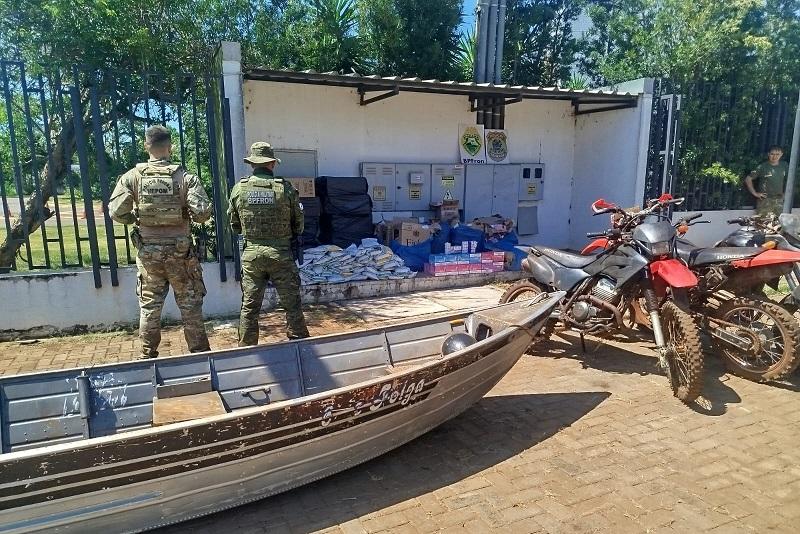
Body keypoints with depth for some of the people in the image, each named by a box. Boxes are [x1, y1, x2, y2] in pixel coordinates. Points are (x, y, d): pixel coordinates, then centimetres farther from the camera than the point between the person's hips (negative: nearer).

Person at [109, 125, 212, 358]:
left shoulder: (132, 176, -5)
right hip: (180, 250, -1)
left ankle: (148, 356, 22)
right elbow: (202, 212, -16)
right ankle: (199, 353, 17)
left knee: (149, 306, 13)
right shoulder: (185, 176, -9)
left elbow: (116, 212, -8)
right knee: (190, 304, 9)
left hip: (148, 251, 2)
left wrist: (136, 219, 11)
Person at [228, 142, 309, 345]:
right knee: (292, 304, 8)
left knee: (249, 306, 11)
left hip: (251, 253, 2)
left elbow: (234, 224, 8)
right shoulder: (285, 188, -7)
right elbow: (299, 224, 1)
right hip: (280, 253, -2)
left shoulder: (239, 188, -2)